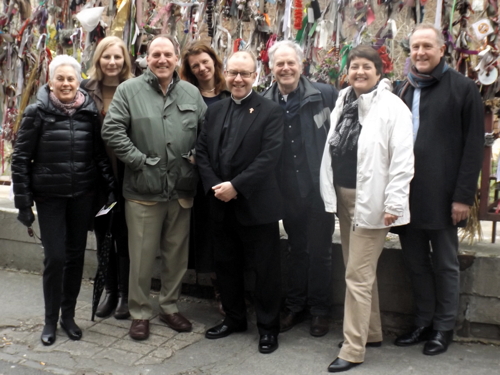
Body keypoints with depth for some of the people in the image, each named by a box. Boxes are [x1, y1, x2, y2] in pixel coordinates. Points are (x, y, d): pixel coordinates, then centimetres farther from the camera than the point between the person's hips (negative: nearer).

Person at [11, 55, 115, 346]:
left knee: (76, 256, 9)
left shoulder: (89, 112, 1)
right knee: (55, 257, -2)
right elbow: (21, 158, -3)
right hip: (49, 196, -2)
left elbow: (100, 154, 7)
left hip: (82, 196, 2)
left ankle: (69, 315, 25)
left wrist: (111, 186, -3)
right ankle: (51, 320, 16)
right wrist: (23, 202, -6)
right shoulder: (38, 112, -5)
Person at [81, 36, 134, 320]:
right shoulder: (86, 90, 1)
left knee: (124, 235, 7)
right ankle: (110, 291, 29)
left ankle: (126, 294, 21)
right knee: (103, 234, 13)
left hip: (125, 174, -3)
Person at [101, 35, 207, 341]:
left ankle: (170, 306, 31)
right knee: (142, 255, 5)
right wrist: (138, 160, -12)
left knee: (177, 254, 14)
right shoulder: (129, 90, -1)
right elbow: (112, 131, -8)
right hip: (144, 189, -3)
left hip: (182, 189, 3)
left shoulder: (192, 93, 9)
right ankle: (140, 313, 21)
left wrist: (195, 156, -2)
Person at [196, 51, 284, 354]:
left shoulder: (271, 111, -6)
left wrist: (235, 186, -20)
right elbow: (202, 152, 7)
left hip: (257, 205, -5)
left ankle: (268, 327, 20)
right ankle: (234, 318, 34)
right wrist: (215, 187, -9)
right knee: (227, 265, 16)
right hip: (221, 205, 6)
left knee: (265, 269, 5)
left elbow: (269, 156, -16)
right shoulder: (215, 110, 11)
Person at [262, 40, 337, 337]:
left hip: (319, 187, -3)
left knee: (320, 251, 8)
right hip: (289, 190, 3)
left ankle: (320, 310, 25)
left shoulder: (325, 95, -9)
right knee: (296, 249, 17)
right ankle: (295, 306, 31)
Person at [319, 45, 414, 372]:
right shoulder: (343, 102, 11)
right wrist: (331, 191, 10)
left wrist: (394, 204, -19)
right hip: (343, 195, 8)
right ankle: (371, 333, 31)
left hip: (370, 199, -7)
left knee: (358, 276, -4)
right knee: (360, 271, 16)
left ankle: (353, 349, 6)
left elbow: (402, 160, -15)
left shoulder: (392, 107, -10)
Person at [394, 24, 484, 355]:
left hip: (442, 195, -5)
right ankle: (424, 322, 28)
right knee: (416, 263, 13)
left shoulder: (463, 88, -3)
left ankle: (444, 327, 23)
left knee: (445, 265, 9)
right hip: (407, 194, 5)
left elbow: (474, 145, -6)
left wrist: (464, 195, -12)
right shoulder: (403, 90, 13)